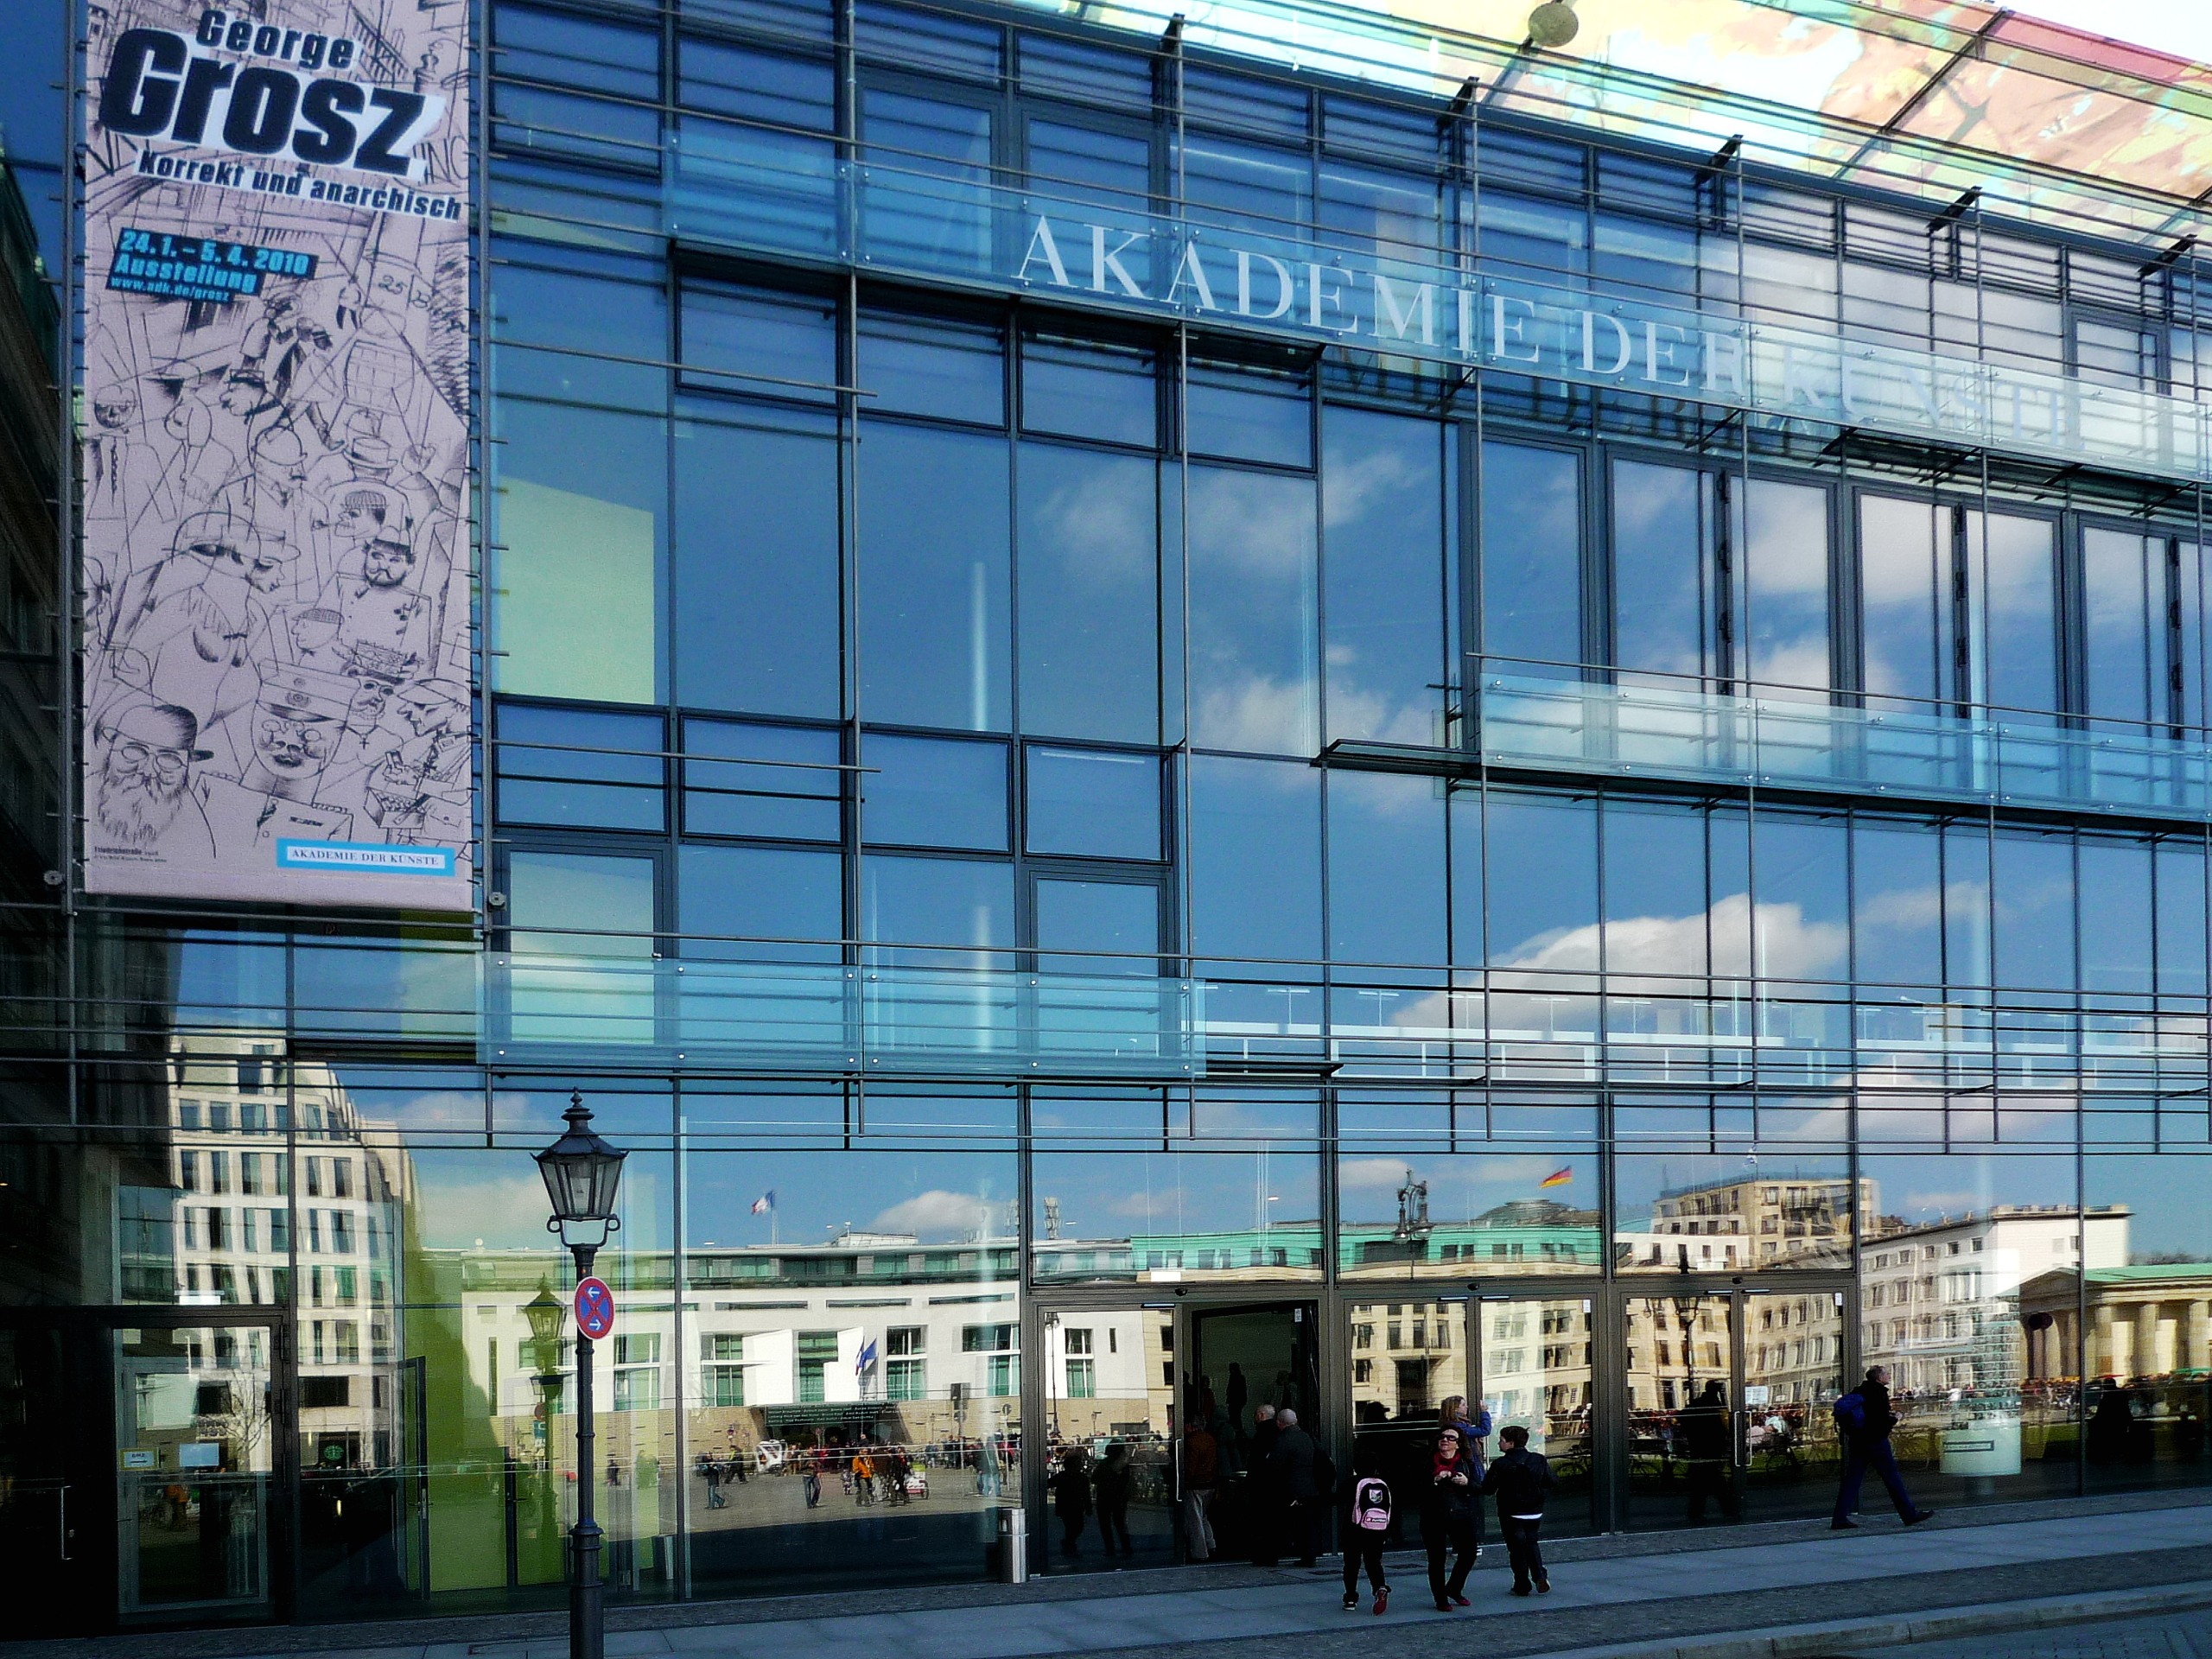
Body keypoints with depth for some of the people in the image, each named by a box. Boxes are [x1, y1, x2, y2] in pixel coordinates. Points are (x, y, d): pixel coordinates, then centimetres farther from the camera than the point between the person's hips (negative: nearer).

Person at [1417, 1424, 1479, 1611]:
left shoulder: (1466, 1462, 8)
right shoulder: (1428, 1461, 2)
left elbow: (1479, 1487, 4)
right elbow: (1418, 1487, -6)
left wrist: (1467, 1482, -15)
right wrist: (1435, 1480, -20)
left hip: (1461, 1516, 2)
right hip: (1434, 1518, -2)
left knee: (1468, 1554, -1)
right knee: (1437, 1560, 2)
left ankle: (1454, 1589, 23)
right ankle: (1441, 1599, 14)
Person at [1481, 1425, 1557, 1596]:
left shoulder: (1500, 1464, -16)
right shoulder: (1539, 1460, -4)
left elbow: (1487, 1489, -14)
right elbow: (1552, 1483, 2)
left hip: (1511, 1516, -4)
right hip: (1535, 1513, 4)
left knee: (1517, 1549, 9)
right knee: (1531, 1543, 21)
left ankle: (1522, 1586, 10)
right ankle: (1540, 1576, 3)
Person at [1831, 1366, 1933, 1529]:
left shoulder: (1859, 1391, 10)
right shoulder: (1879, 1393, -13)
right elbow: (1883, 1421, -20)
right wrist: (1894, 1420, 1)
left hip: (1856, 1441, 7)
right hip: (1876, 1441, -7)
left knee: (1851, 1479, 4)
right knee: (1892, 1478, 3)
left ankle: (1839, 1518, -3)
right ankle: (1910, 1515, 11)